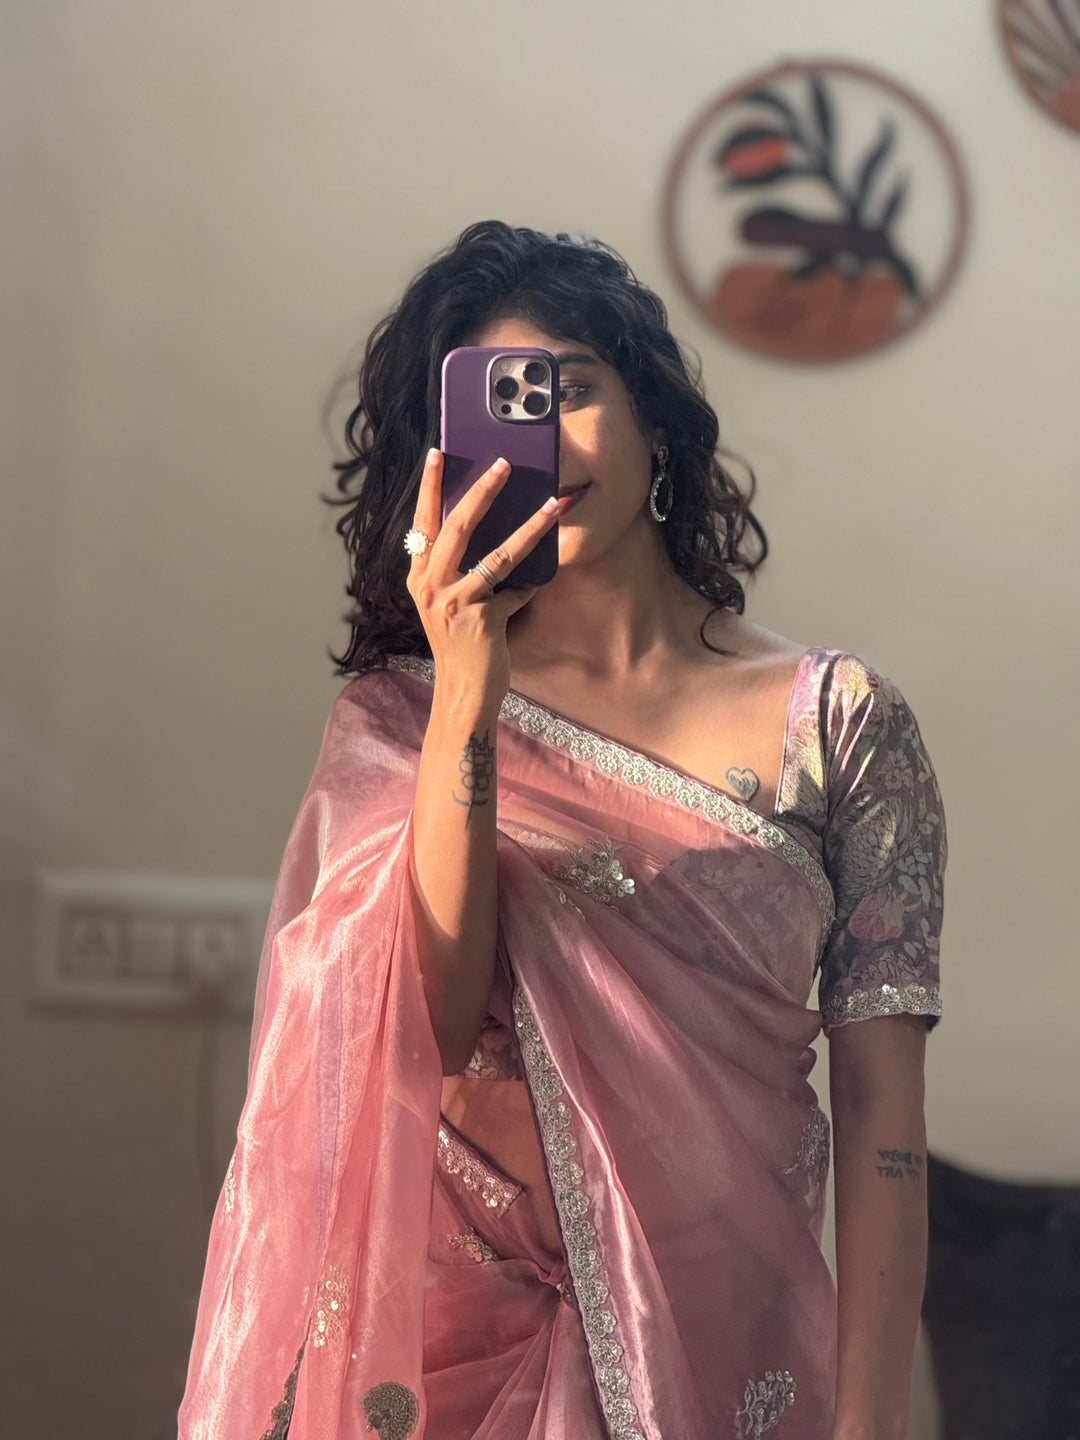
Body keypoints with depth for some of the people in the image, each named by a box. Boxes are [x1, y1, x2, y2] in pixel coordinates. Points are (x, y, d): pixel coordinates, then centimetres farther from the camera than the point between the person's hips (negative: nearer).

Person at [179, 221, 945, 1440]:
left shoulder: (840, 722, -2)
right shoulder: (397, 714, 1)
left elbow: (880, 1112, -7)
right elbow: (430, 1031, -14)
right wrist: (469, 693, -21)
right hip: (464, 1326, 1)